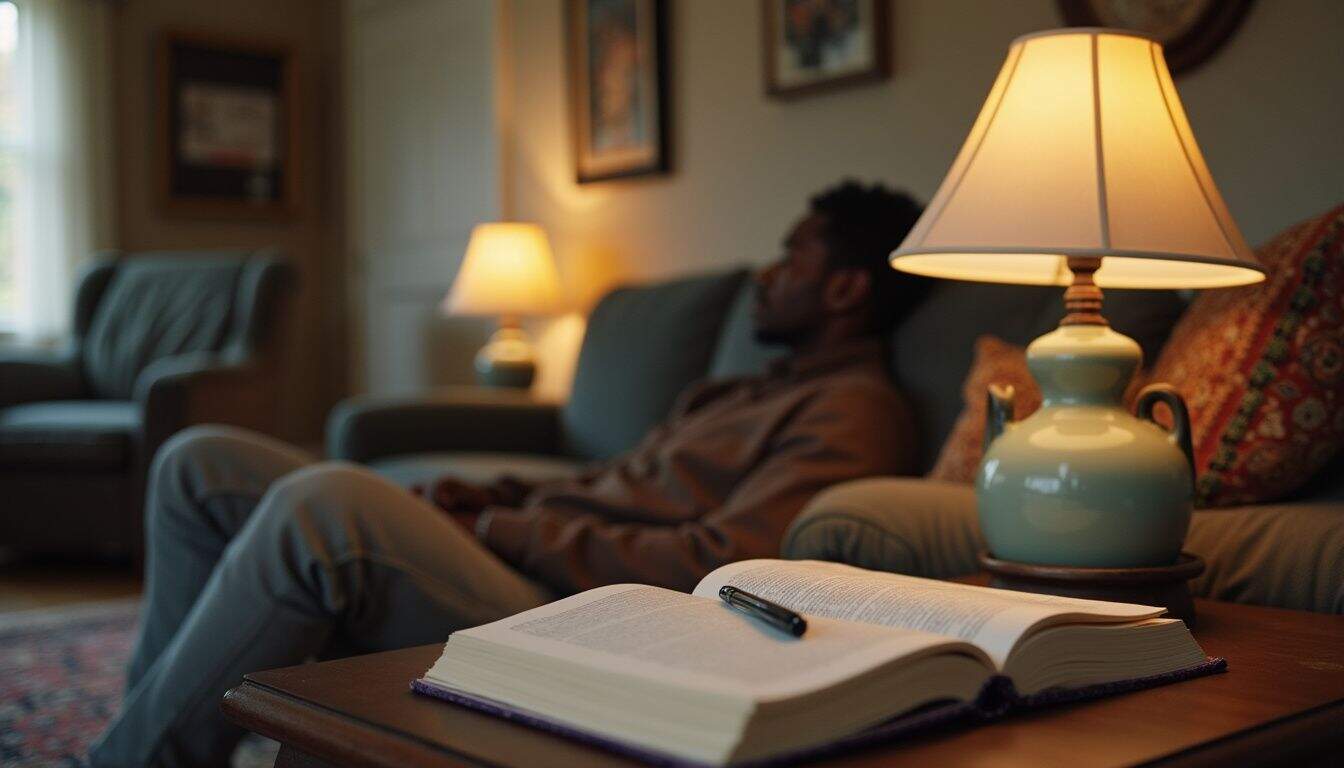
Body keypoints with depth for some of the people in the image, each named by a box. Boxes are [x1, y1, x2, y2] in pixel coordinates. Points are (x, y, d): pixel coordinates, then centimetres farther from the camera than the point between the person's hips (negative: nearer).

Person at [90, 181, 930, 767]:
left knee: (327, 502, -34)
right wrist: (493, 497, 7)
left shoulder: (854, 408, -4)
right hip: (516, 555, 10)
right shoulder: (746, 393, 28)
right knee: (200, 463, 6)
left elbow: (717, 565, -17)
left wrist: (507, 531, -12)